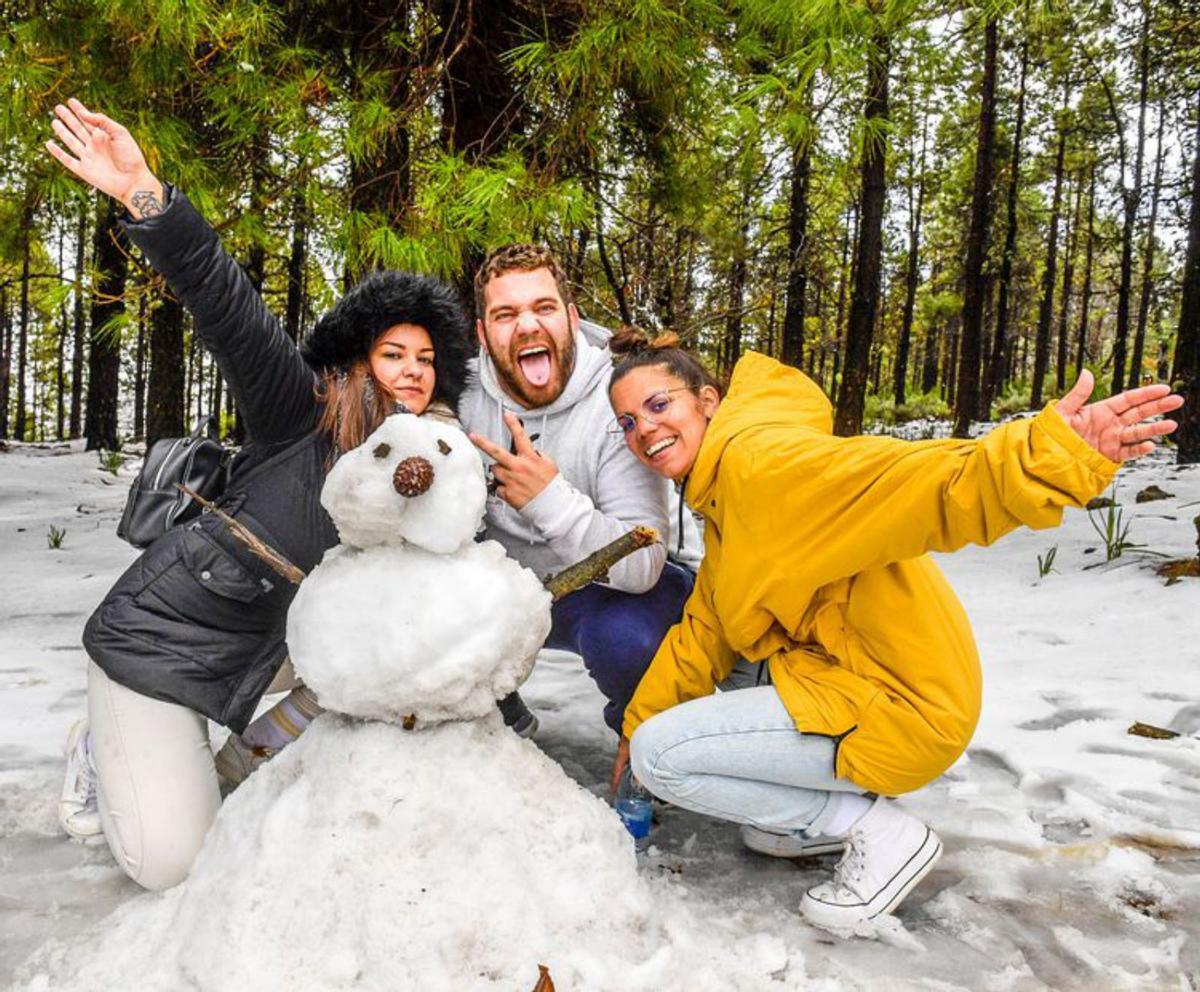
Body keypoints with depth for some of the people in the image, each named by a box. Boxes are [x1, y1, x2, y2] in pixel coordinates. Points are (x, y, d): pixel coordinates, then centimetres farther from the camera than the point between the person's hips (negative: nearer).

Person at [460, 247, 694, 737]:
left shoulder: (615, 404, -24)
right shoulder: (465, 394, -12)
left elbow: (643, 566, -30)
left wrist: (552, 500, -45)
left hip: (601, 590, -4)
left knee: (625, 636, -35)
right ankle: (502, 713, 12)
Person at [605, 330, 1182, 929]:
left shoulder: (760, 458, -18)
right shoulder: (719, 496, 13)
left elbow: (913, 483, -33)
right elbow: (705, 628, 16)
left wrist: (1051, 452, -50)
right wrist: (640, 719, 13)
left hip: (897, 704, -10)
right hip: (842, 678, 10)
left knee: (658, 756, -12)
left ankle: (878, 832, -3)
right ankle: (814, 814, 15)